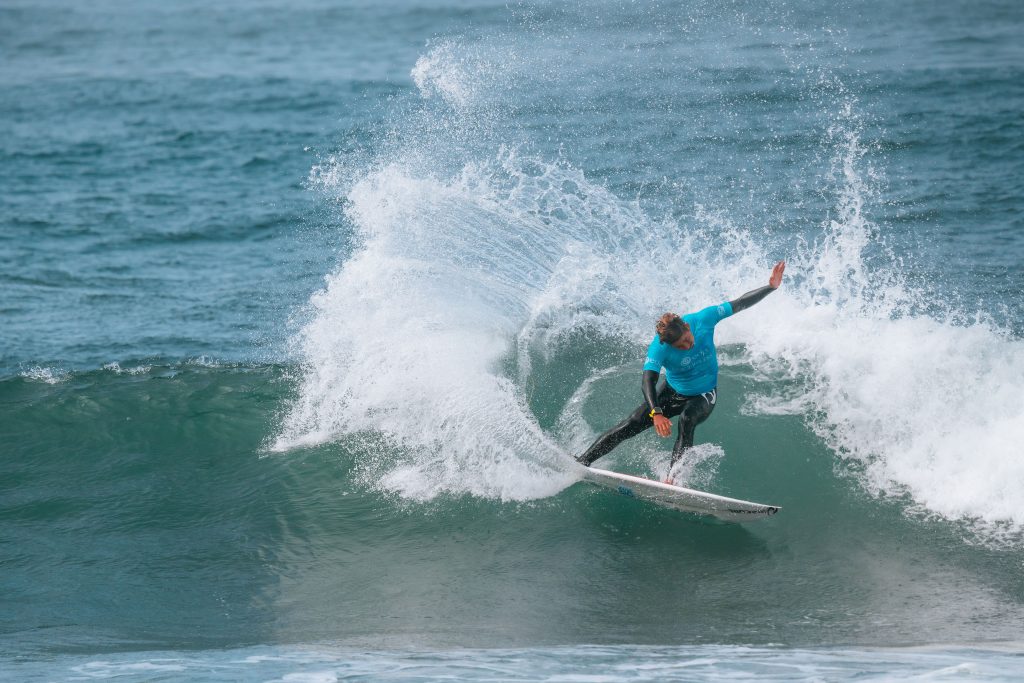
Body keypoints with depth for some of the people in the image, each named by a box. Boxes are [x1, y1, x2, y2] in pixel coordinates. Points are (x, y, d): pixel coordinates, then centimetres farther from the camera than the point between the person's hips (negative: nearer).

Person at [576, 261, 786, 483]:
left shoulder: (703, 319, -25)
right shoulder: (658, 348, -32)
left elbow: (740, 303, -14)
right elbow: (647, 382, -42)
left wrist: (771, 287, -19)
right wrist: (656, 413, -57)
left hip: (704, 395, 1)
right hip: (672, 392, 0)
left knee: (687, 419, -33)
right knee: (631, 425, -11)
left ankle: (672, 478, -39)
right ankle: (582, 462, -6)